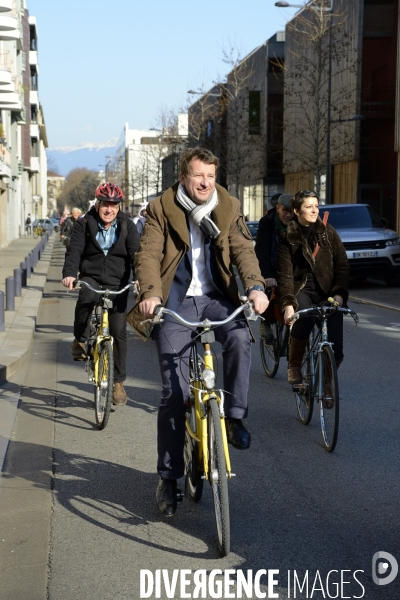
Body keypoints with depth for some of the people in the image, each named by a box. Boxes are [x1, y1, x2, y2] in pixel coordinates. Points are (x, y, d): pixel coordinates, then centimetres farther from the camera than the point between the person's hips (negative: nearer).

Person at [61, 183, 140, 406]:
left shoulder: (127, 226, 1)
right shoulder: (84, 224, 0)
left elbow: (135, 252, -10)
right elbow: (74, 251, -11)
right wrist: (69, 274, -30)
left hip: (117, 283, 1)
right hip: (91, 277, -1)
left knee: (119, 331, -6)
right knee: (86, 298, -36)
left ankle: (119, 382, 7)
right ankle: (80, 339, -9)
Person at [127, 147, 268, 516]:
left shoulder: (228, 209, 6)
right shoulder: (161, 210, 0)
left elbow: (243, 249, -6)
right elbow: (148, 255, -11)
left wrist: (255, 286, -25)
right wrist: (151, 293, -31)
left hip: (216, 298, 2)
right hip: (176, 302, -2)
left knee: (240, 336, -33)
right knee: (174, 392, -6)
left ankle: (234, 416, -13)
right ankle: (168, 477, 4)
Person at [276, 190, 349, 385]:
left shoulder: (328, 231, 5)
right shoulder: (287, 237, 0)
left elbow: (342, 264, 5)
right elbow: (285, 274, -8)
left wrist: (339, 292, -10)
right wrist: (288, 304, -22)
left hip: (327, 290, 2)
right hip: (302, 289, -2)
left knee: (335, 345, -17)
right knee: (304, 319, -35)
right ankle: (294, 367, -10)